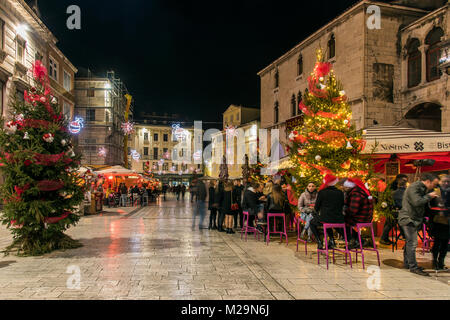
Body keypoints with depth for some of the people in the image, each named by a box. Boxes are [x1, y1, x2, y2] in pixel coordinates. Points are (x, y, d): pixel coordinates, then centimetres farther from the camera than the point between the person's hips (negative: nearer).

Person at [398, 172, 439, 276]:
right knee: (412, 243, -9)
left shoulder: (423, 188, 15)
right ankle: (413, 267, -5)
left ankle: (407, 263, 26)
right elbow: (417, 202, -30)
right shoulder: (414, 187, -17)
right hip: (408, 218, -10)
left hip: (414, 219, 10)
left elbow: (423, 203, 20)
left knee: (409, 242, 16)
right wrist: (429, 196, -15)